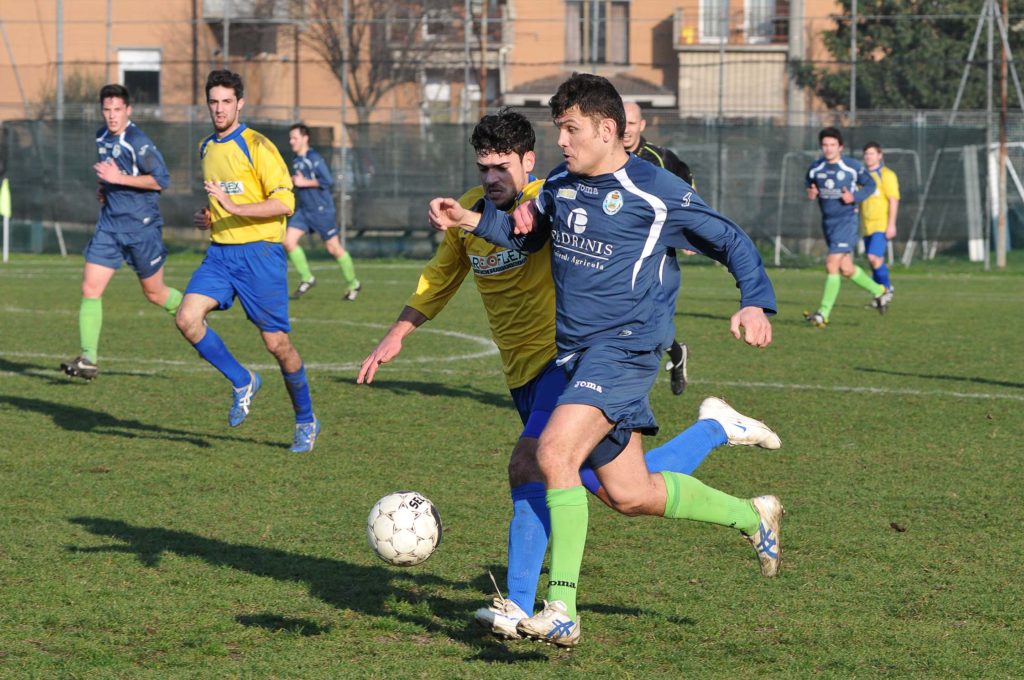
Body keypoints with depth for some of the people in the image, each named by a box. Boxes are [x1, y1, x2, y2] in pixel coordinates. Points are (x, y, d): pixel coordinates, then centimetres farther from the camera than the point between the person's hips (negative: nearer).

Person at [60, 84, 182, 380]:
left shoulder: (137, 141, -16)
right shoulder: (102, 138, 9)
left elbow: (161, 180, -21)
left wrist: (119, 179, -23)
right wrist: (105, 187, 10)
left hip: (142, 226, -7)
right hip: (109, 225, 7)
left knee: (154, 292, 7)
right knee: (90, 289, -6)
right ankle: (88, 359, -7)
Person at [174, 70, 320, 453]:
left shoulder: (256, 146, -9)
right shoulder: (206, 148, 15)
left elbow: (285, 202, -16)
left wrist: (235, 209, -25)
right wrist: (205, 217, 11)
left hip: (259, 252, -6)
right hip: (219, 253, 6)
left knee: (277, 342, -4)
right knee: (187, 318, -16)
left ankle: (306, 421, 16)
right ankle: (243, 383, 4)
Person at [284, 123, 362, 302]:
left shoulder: (314, 158, -14)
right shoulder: (297, 161, 11)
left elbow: (328, 181, -22)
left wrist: (304, 183, -20)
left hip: (322, 211, -8)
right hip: (303, 210, 8)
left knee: (333, 248, 0)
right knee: (289, 241, -8)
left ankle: (353, 283, 16)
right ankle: (307, 279, 5)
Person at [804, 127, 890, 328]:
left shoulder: (853, 167, -8)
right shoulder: (815, 168, 3)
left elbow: (870, 185, 2)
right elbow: (810, 187, 16)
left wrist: (855, 197, -15)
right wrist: (810, 194, -8)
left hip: (846, 221, -6)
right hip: (827, 221, 6)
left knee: (832, 265, -15)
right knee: (846, 269, 14)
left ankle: (823, 314, -13)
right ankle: (879, 292, 37)